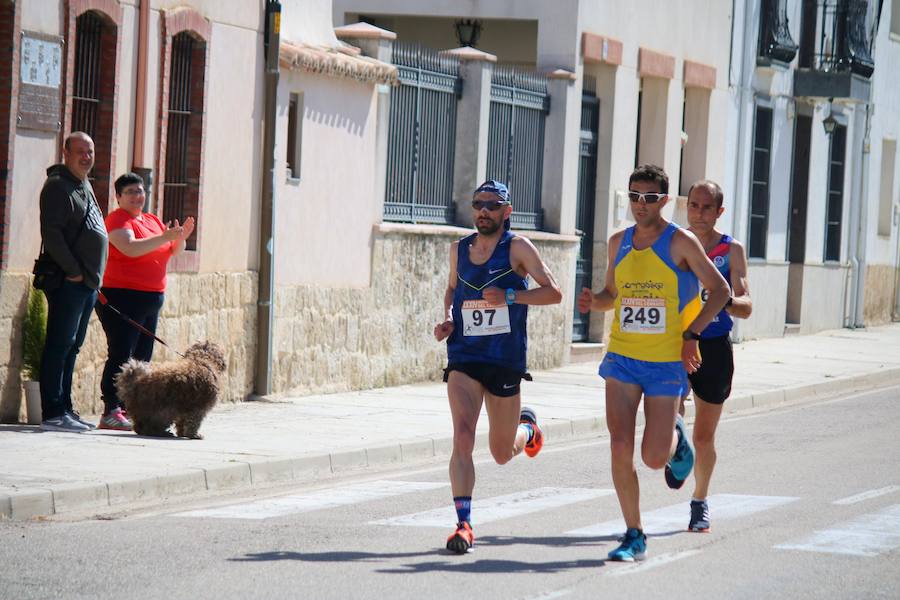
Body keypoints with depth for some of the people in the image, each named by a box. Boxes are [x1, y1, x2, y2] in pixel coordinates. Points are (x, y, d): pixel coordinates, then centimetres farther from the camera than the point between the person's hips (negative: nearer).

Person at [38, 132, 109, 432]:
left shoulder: (84, 186, 21)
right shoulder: (58, 186, -9)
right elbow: (51, 233, -19)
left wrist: (93, 277, 17)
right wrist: (73, 271, -18)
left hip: (86, 282, 9)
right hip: (68, 281, -9)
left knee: (71, 346, 11)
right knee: (60, 345, -9)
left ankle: (64, 409, 15)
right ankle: (53, 413, -9)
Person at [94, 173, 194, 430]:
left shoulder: (152, 220, 19)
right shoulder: (118, 220, -7)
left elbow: (172, 251, 21)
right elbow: (130, 247, -23)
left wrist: (180, 237, 1)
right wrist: (164, 237, -24)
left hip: (151, 299, 9)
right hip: (122, 297, -9)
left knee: (142, 358, 7)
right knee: (121, 355, -12)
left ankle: (128, 409, 10)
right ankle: (111, 412, -14)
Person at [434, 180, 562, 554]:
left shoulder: (517, 248, -4)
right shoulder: (459, 249, 8)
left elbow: (553, 292, -7)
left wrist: (510, 296, -21)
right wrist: (448, 318, 5)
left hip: (506, 361, -2)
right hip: (464, 358, 2)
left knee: (502, 454, 12)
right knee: (462, 438, -19)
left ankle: (526, 426, 48)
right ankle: (464, 525, -18)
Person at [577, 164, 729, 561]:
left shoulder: (680, 243, -7)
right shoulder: (619, 242, 7)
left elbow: (720, 290, -3)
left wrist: (691, 334, -12)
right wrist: (593, 302, -2)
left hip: (667, 363, -3)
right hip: (622, 359, 3)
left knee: (654, 458, -2)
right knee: (620, 447, -10)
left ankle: (676, 438, 35)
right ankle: (634, 537, 1)